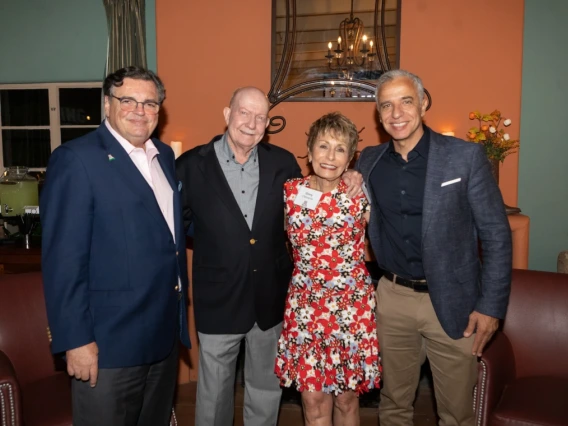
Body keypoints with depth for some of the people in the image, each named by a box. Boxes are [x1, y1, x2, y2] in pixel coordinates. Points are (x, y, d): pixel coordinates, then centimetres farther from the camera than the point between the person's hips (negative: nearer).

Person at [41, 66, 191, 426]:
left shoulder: (164, 155, 9)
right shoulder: (77, 159, -13)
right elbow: (63, 259, -16)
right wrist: (76, 340, -17)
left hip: (165, 332, 7)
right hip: (111, 340, -7)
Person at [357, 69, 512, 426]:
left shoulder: (466, 156, -8)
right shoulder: (369, 161, 3)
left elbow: (496, 234, -7)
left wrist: (491, 306, -9)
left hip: (452, 302, -3)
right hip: (392, 298, 3)